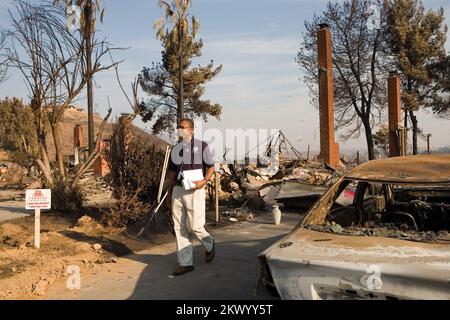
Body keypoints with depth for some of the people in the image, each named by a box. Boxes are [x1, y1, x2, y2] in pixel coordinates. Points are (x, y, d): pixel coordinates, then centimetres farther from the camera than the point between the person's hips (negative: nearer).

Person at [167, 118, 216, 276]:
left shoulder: (201, 145, -2)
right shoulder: (175, 149, 13)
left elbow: (211, 167, -1)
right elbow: (172, 173, 17)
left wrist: (204, 181, -18)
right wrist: (169, 194, 16)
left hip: (194, 191, -5)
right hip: (178, 190, 5)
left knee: (194, 225, -7)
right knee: (180, 228, 5)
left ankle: (209, 244, 25)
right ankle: (185, 263, 13)